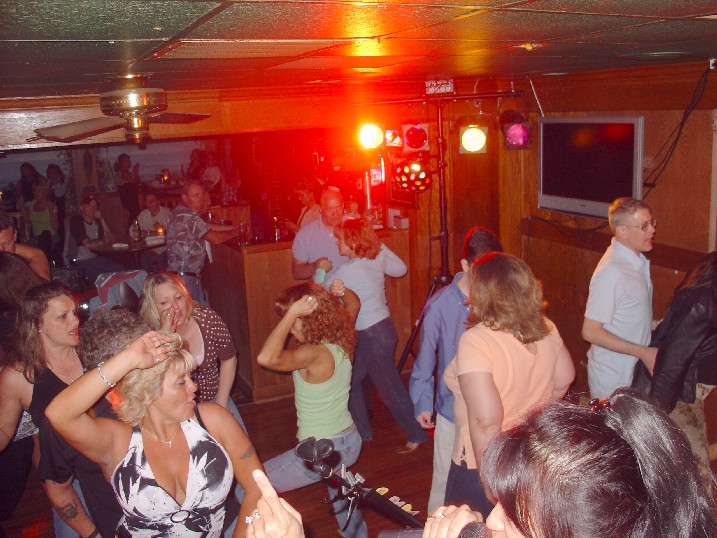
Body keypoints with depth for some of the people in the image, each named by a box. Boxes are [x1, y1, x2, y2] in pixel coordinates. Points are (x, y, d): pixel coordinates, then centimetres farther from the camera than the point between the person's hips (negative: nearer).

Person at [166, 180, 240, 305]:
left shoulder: (183, 211, 11)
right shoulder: (187, 216, -19)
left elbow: (209, 227, 17)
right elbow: (215, 239, -19)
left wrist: (235, 227, 13)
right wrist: (236, 232, -3)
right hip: (185, 277, -10)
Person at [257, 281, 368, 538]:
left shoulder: (315, 353, -28)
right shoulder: (340, 340, -5)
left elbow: (266, 358, -44)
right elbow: (353, 304, 16)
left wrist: (292, 313, -38)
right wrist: (341, 291, -5)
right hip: (350, 441, 9)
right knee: (339, 493, 36)